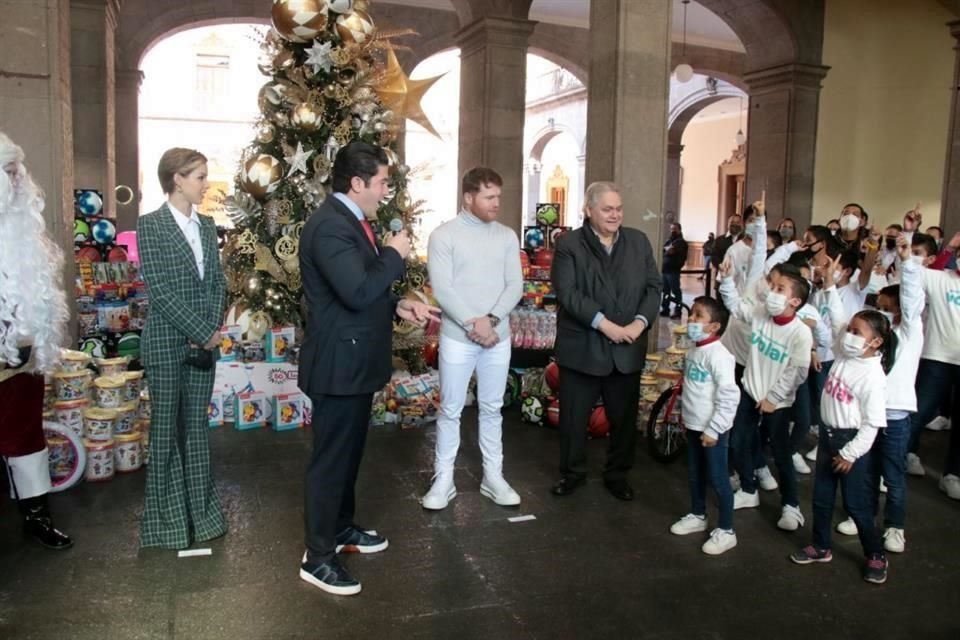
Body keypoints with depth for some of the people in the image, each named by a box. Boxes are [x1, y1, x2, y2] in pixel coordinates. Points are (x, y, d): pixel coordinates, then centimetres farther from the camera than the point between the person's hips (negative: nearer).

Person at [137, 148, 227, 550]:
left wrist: (214, 328, -6)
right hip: (167, 343, -5)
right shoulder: (150, 224, -8)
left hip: (205, 341, 5)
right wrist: (201, 332, -15)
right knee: (166, 428, 6)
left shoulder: (206, 226, 9)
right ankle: (168, 517, 18)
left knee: (197, 426, 12)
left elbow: (218, 281, 9)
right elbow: (158, 289, -15)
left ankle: (201, 510, 22)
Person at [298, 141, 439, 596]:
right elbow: (357, 291, -31)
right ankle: (317, 557, 15)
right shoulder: (329, 226, -22)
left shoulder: (353, 220, 12)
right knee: (331, 458, 1)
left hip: (357, 359, 10)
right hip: (338, 362, -10)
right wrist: (395, 255, -18)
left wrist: (399, 306, 4)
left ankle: (342, 528, 38)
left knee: (349, 451, 21)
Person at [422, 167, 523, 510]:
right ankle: (443, 479, 16)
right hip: (457, 337, -3)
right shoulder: (444, 235, -5)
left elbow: (515, 285, 0)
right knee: (450, 410, 5)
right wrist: (472, 324, -17)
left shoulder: (507, 236, 7)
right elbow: (442, 289, -12)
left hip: (498, 338, 4)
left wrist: (490, 319, -14)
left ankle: (493, 477, 23)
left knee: (492, 408, 12)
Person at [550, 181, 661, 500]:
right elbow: (568, 292, -14)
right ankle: (572, 472, 28)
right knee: (574, 416, 8)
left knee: (624, 417, 12)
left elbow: (653, 286, 6)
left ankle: (617, 474, 30)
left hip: (627, 348, 3)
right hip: (582, 347, -3)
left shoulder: (639, 241, 8)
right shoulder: (568, 244, -4)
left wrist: (640, 322, -11)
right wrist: (604, 324, -20)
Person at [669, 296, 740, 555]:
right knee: (695, 474, 21)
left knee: (717, 478, 2)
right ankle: (697, 516, 38)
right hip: (693, 425, 9)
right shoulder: (693, 350, 6)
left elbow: (729, 397, -24)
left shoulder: (719, 355, -22)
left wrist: (713, 429, -22)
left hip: (712, 429, -8)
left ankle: (726, 531, 15)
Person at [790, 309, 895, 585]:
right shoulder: (844, 354, -2)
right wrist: (831, 290, 4)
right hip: (828, 435, 7)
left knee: (856, 504, 5)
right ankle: (821, 547, 32)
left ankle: (875, 555, 25)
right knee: (821, 497, 17)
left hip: (852, 441, -7)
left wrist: (850, 453, -17)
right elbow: (834, 322, 11)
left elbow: (873, 422, -20)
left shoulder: (873, 376, -22)